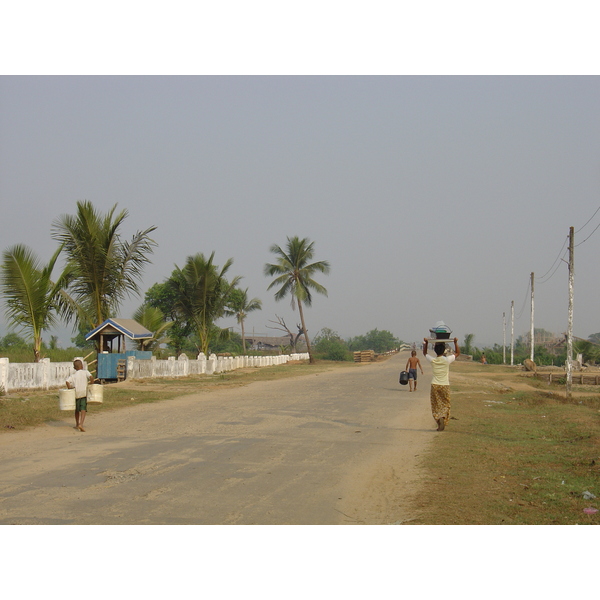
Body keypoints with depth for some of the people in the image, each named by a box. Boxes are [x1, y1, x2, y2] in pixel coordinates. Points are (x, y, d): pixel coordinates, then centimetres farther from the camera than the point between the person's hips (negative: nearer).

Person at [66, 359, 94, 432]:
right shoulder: (85, 371, 2)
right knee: (83, 410, -7)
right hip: (84, 393, -3)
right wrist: (91, 383, 3)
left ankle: (77, 424, 31)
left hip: (76, 393, 3)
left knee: (77, 410, 20)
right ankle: (81, 424, -25)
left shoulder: (74, 375, 7)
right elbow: (91, 377, -14)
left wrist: (70, 389, 1)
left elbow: (68, 381, -9)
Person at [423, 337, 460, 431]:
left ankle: (438, 419, -3)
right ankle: (443, 418, -19)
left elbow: (424, 353, 18)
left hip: (435, 385, 1)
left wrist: (426, 343, 20)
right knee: (445, 405, 6)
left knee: (436, 405, 9)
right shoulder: (447, 360, -8)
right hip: (445, 385, -1)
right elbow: (457, 353, 9)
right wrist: (456, 343, 11)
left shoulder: (432, 360, -4)